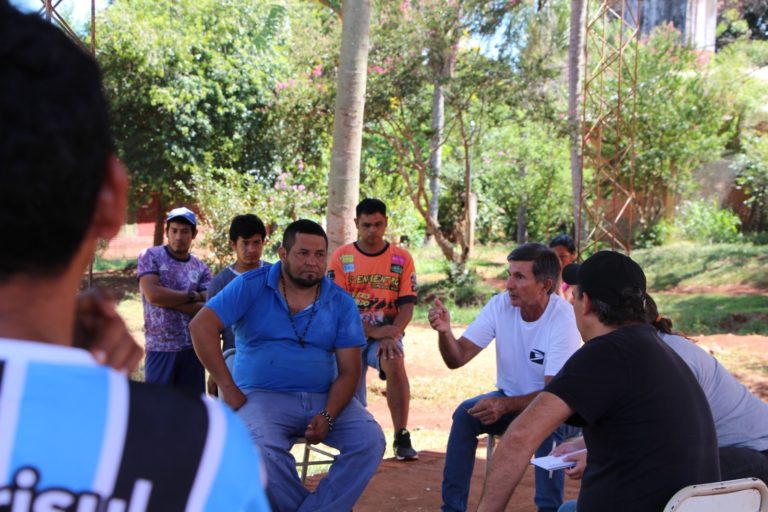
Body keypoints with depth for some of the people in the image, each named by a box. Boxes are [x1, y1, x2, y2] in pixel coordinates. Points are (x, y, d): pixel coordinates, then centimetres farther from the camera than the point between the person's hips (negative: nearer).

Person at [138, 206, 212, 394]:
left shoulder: (201, 269, 8)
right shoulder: (150, 257, 1)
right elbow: (153, 294, -15)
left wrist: (168, 299, -11)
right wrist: (193, 296, -6)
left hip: (193, 348, 3)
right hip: (160, 348, -3)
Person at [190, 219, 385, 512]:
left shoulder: (341, 303, 5)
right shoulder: (251, 287, -1)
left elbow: (349, 370, 2)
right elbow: (201, 326, -9)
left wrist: (328, 416, -16)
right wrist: (228, 388, -13)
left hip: (324, 399, 3)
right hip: (262, 396, -3)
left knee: (370, 440, -22)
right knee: (264, 449, -34)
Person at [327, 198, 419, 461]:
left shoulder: (401, 258, 2)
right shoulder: (341, 257, -2)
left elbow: (407, 305, -2)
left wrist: (391, 335, -20)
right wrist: (374, 331, -17)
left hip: (387, 335, -1)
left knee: (394, 363, -32)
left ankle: (402, 438, -28)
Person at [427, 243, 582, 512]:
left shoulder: (564, 319, -24)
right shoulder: (500, 305, -12)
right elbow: (457, 359, -11)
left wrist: (505, 405, -42)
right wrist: (445, 331, -33)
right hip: (509, 398, 4)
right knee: (465, 414, -22)